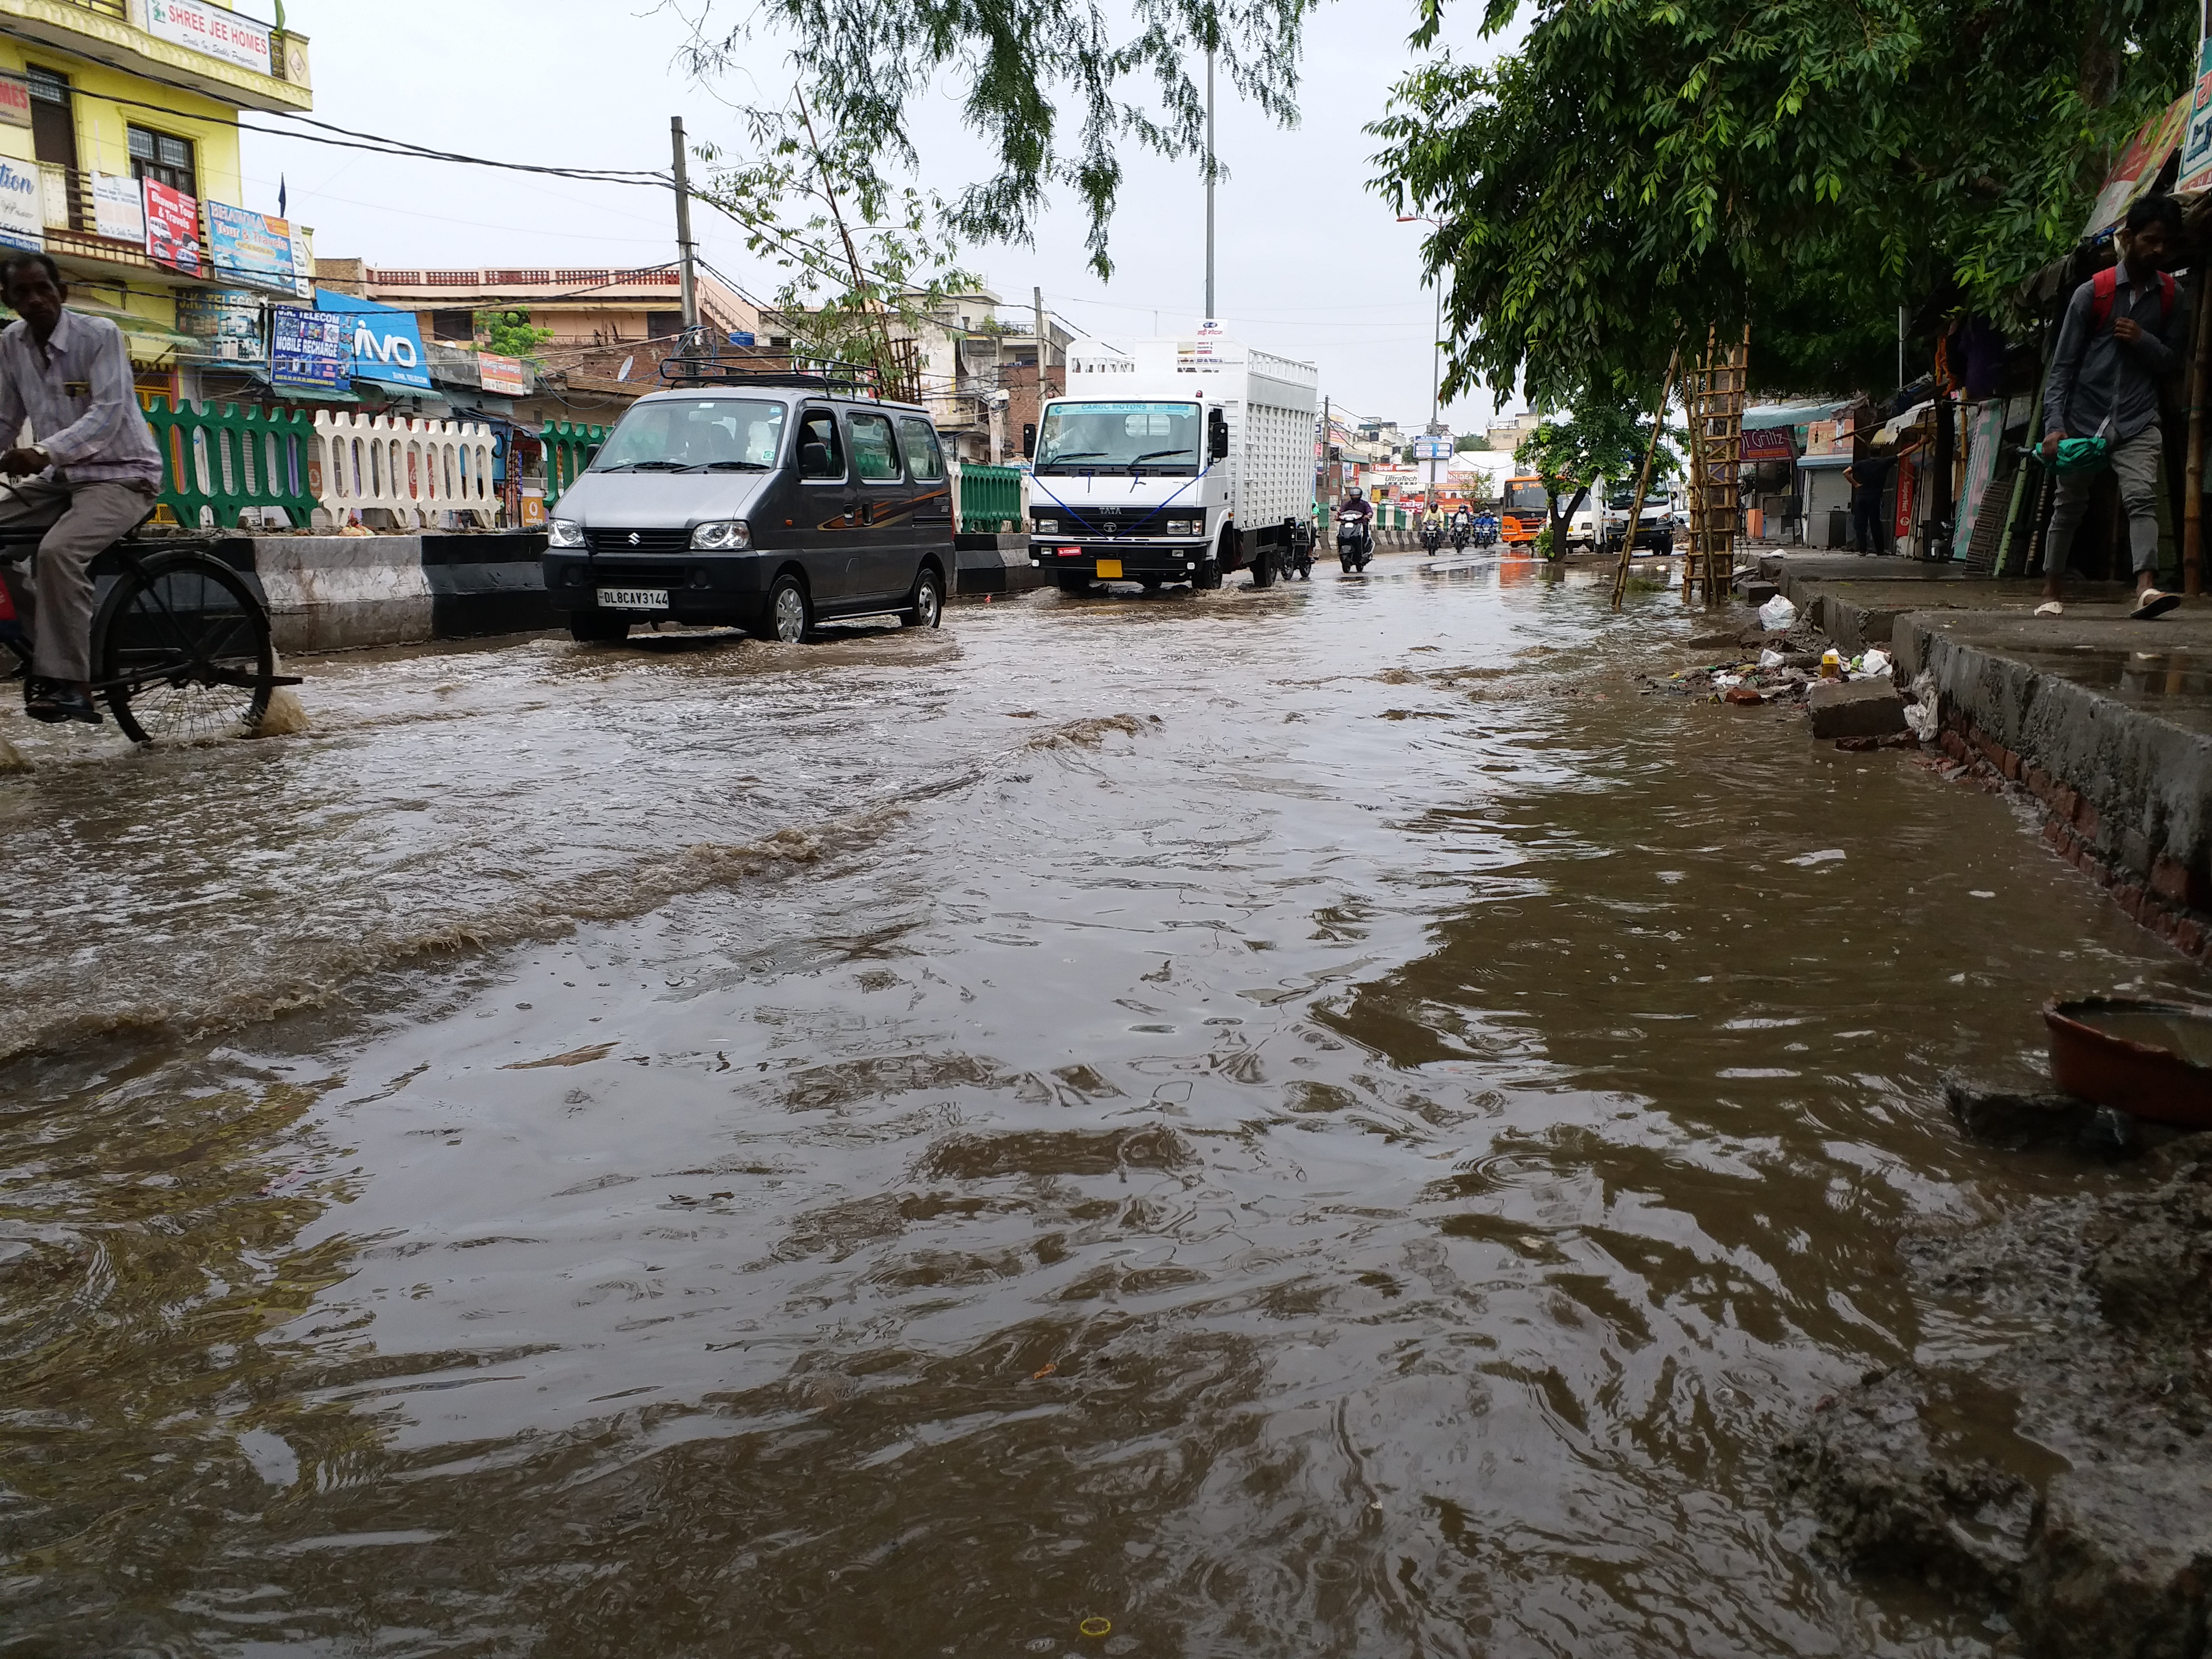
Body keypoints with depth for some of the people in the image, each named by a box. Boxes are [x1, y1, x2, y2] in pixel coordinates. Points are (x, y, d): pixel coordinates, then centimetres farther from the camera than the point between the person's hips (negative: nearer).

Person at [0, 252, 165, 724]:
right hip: (59, 477, 7)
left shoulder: (100, 335, -13)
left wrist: (44, 452, -39)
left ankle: (69, 683, -29)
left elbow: (108, 414, -25)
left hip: (121, 475, -7)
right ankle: (41, 644, 5)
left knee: (58, 551, -32)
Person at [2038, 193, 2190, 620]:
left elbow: (2172, 363, 10)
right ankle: (2051, 593, 19)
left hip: (2137, 420, 2)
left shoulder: (2171, 297, 6)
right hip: (2084, 417, -1)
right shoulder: (2092, 293, -3)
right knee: (2069, 506, 8)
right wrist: (2054, 424, -14)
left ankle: (2146, 587, -28)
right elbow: (2063, 365, -4)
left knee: (2142, 497, -16)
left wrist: (2143, 340, -11)